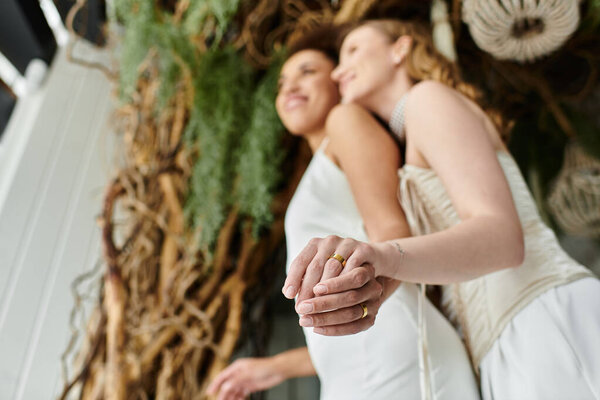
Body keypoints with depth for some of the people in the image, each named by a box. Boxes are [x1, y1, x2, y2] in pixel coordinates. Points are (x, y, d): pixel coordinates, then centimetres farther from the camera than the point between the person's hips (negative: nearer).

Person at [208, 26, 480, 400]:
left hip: (394, 365, -9)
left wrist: (369, 280, -35)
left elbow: (395, 232, -12)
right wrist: (278, 367, 29)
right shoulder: (336, 192, 28)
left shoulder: (348, 120, 6)